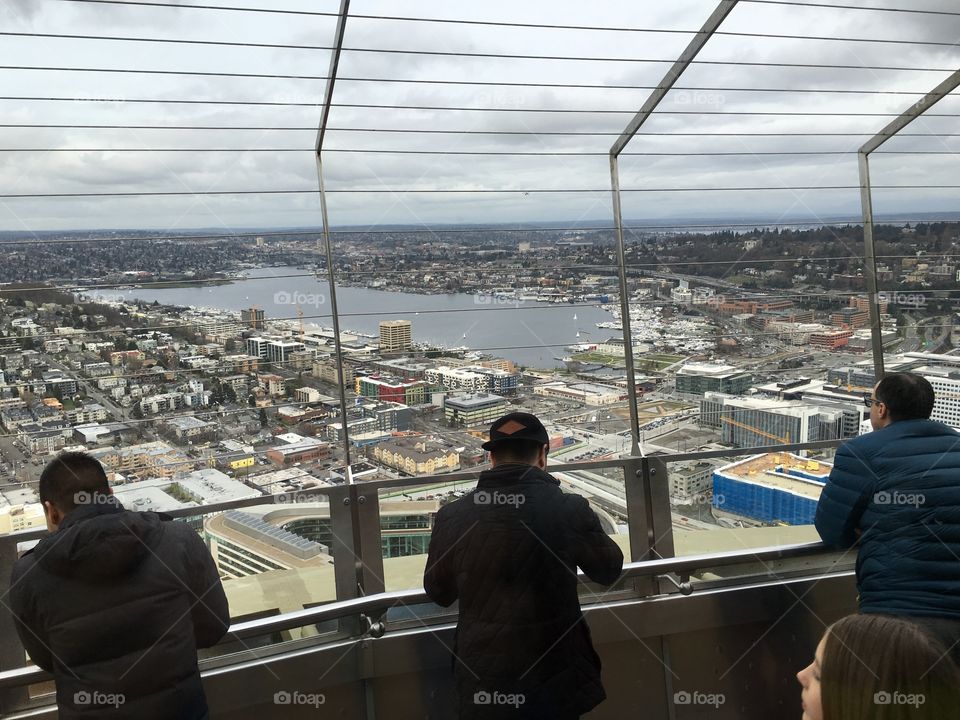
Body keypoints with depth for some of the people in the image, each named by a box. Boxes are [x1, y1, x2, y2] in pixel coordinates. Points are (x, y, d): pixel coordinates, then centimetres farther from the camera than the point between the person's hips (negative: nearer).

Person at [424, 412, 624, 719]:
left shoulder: (453, 517, -12)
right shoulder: (570, 510, -16)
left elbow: (438, 593, 4)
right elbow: (609, 570, 2)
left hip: (483, 681, 1)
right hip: (555, 676, -1)